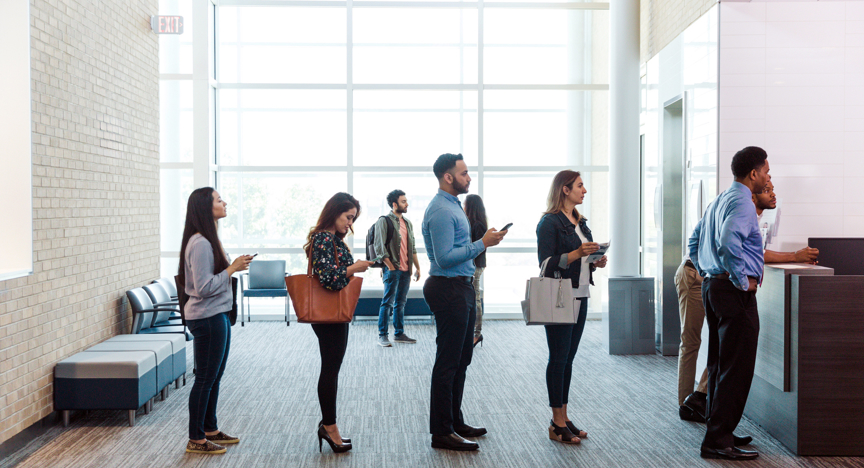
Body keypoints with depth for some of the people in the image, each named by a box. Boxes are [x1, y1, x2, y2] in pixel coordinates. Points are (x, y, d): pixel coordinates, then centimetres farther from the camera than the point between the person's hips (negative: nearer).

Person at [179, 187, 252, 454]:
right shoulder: (199, 244, -20)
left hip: (216, 315, 10)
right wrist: (232, 269, -19)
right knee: (205, 378, -1)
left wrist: (233, 266, 6)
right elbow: (204, 287, -23)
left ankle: (210, 429, 30)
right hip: (206, 318, -10)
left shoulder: (208, 240, 12)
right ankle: (196, 439, 10)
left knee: (214, 376, 18)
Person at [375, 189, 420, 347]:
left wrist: (417, 267, 14)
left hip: (406, 269, 7)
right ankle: (382, 336, -1)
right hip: (392, 269, -7)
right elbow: (379, 247, -11)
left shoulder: (407, 223, 17)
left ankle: (399, 334, 19)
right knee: (387, 302, -5)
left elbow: (412, 248, 20)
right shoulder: (384, 221, -6)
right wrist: (390, 266, -14)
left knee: (401, 303, 12)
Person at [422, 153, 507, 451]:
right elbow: (444, 258, -24)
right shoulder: (441, 211, -17)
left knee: (461, 360, 16)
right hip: (449, 289, -11)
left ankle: (454, 422, 26)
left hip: (461, 288, 11)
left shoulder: (452, 206, 16)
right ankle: (442, 433, 1)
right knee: (448, 362, -6)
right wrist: (482, 243, -21)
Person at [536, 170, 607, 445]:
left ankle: (563, 418, 18)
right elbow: (547, 263, -15)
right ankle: (557, 423, 4)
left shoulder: (580, 222, 16)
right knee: (559, 358, -2)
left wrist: (595, 263, 4)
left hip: (580, 297, 8)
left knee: (568, 359, 11)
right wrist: (577, 253, -23)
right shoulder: (550, 222, -9)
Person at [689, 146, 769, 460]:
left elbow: (694, 240, 24)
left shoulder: (719, 201, 17)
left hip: (712, 286, 10)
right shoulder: (742, 202, -14)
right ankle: (718, 441, -5)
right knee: (737, 369, -6)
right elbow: (729, 243, -30)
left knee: (718, 364, 16)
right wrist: (742, 280, -20)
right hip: (735, 293, -10)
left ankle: (718, 431, 25)